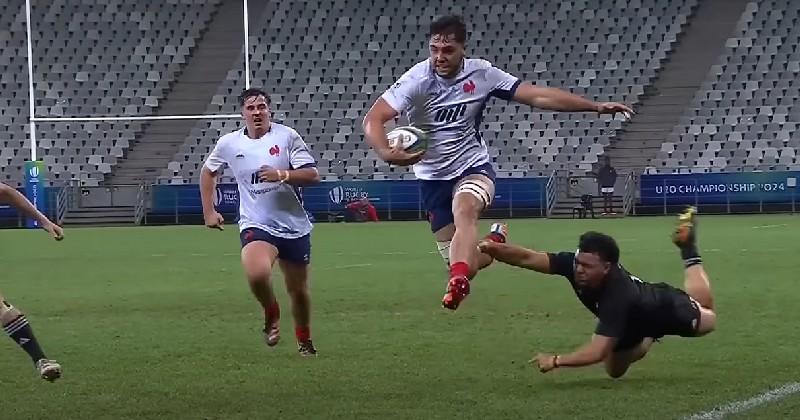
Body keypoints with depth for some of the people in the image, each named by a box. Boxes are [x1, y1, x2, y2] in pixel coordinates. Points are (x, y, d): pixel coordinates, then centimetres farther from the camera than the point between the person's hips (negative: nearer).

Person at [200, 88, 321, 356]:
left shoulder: (287, 136, -6)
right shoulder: (229, 143, 1)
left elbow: (312, 175, -10)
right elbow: (208, 172, 19)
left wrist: (282, 175, -26)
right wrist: (209, 211, 14)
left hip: (294, 226, 0)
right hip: (256, 225, 0)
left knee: (298, 289, 10)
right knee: (257, 274, -29)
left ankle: (304, 340, 36)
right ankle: (271, 314, 3)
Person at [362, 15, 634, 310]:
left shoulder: (481, 73, -9)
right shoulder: (418, 80, -17)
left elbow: (538, 96, -5)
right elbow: (373, 119, -24)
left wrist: (595, 106, -9)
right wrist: (385, 152, -46)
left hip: (473, 167, -1)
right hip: (433, 178, 1)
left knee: (465, 209, -37)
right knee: (466, 263, 2)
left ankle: (457, 284, -53)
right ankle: (494, 241, 37)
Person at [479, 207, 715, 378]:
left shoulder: (618, 297, -51)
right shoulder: (576, 264, -35)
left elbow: (598, 351, -55)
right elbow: (527, 258, -41)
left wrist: (555, 361, -57)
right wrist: (490, 248, -56)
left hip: (667, 310, -5)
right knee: (615, 371, 21)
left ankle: (689, 251, 44)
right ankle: (647, 338, 41)